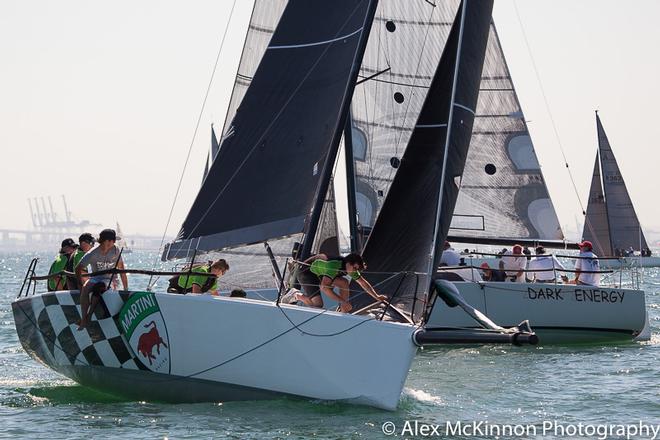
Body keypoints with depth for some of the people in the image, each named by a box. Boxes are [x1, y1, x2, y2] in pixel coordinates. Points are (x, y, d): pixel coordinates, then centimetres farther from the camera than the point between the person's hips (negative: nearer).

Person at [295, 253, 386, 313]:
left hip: (320, 273, 8)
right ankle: (299, 297, 3)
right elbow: (323, 287, -46)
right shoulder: (335, 265, -37)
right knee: (318, 304, -25)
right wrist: (343, 301, -47)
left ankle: (344, 314, -6)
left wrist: (377, 297, 0)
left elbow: (363, 283, 5)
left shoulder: (351, 267, -11)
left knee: (344, 283, -13)